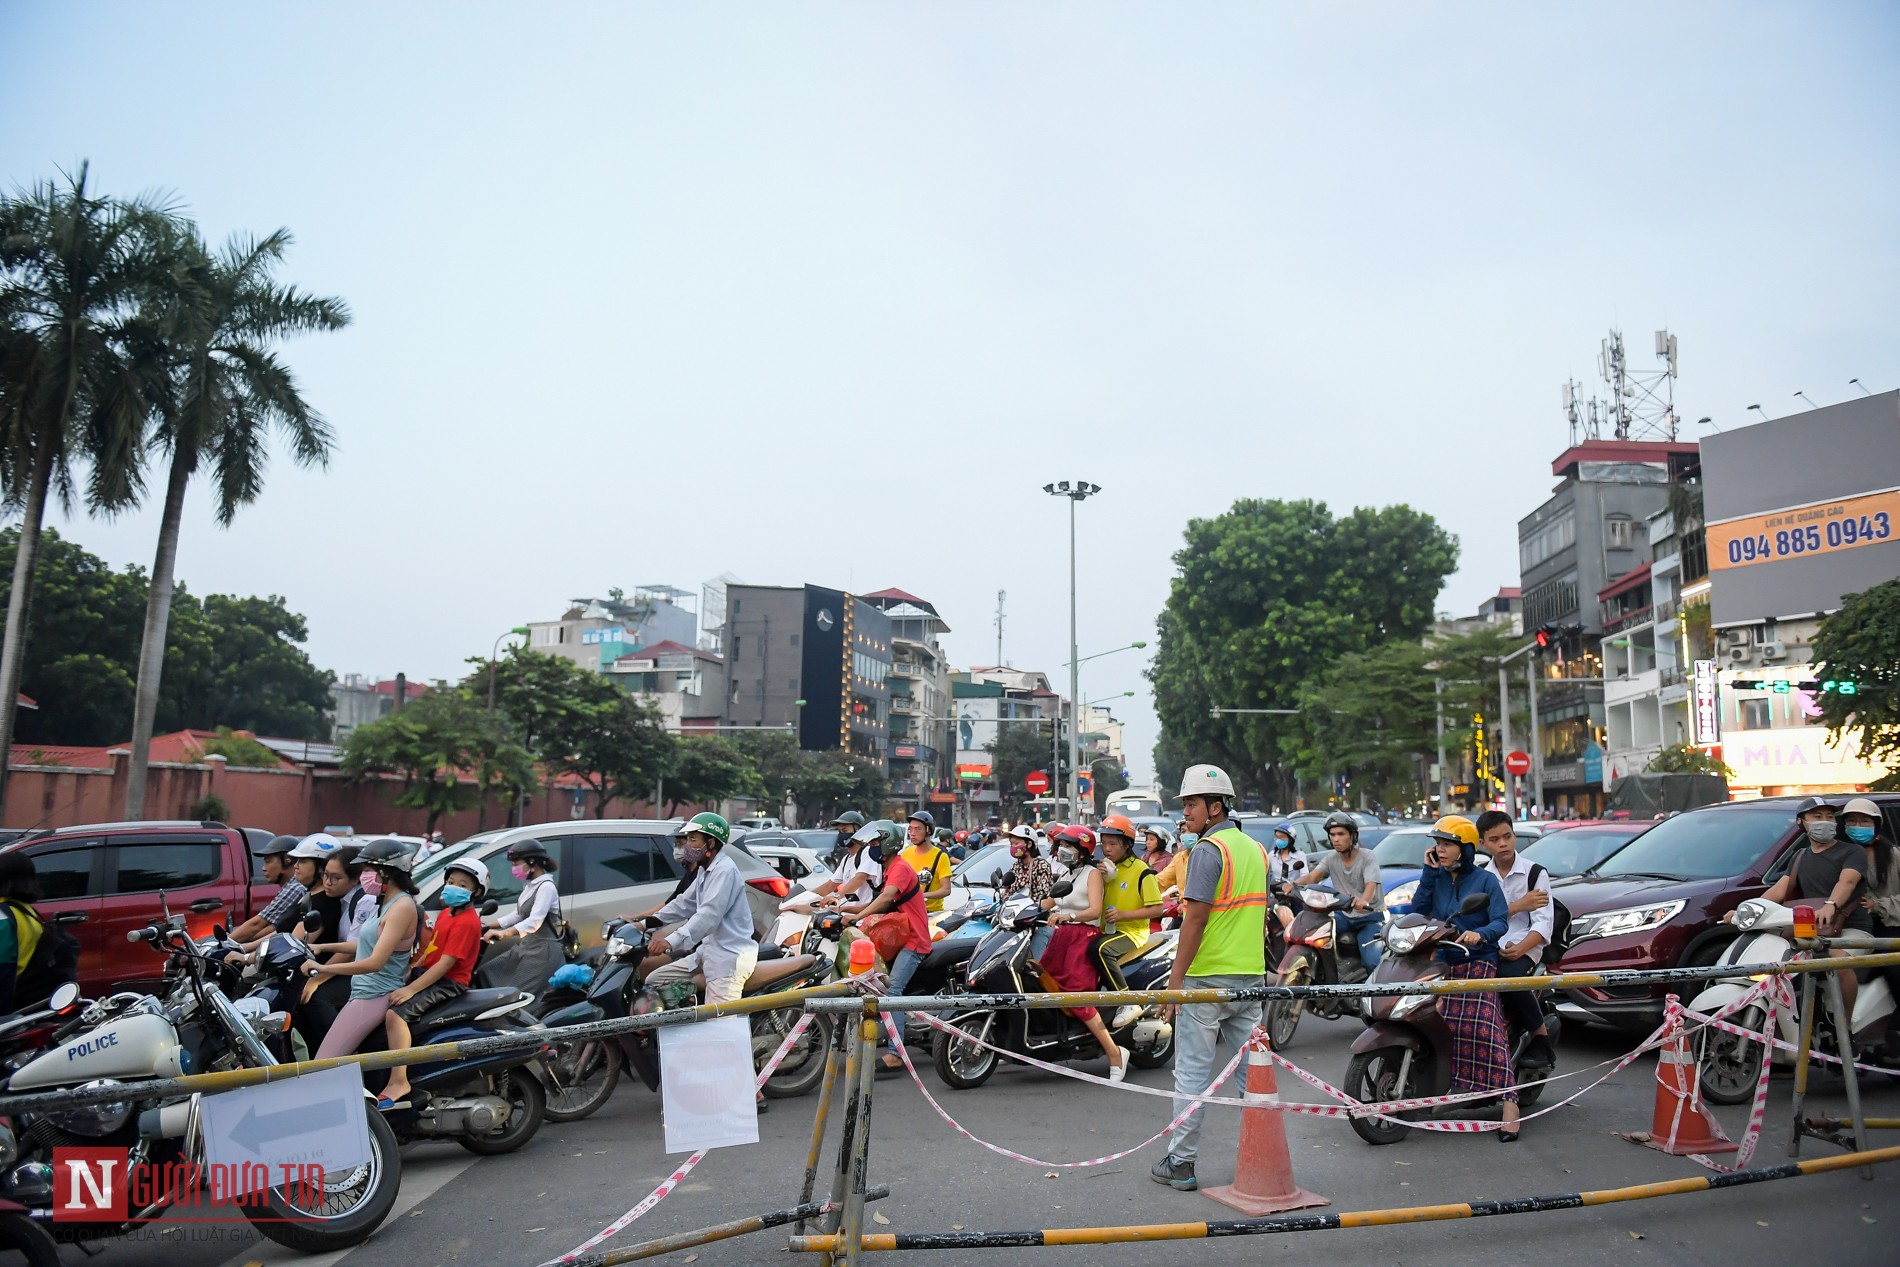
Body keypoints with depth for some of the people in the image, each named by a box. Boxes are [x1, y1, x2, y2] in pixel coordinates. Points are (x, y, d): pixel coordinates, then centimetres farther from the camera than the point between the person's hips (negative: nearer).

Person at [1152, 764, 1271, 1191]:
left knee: (1192, 1071, 1)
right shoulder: (1255, 848, 13)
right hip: (1251, 976, 8)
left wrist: (1174, 980, -16)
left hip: (1207, 977, -8)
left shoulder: (1208, 850, -13)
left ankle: (1181, 1163, 7)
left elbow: (1196, 918, -18)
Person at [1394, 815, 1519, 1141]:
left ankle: (1509, 1101, -19)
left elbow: (1501, 921, -8)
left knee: (1483, 1026, -21)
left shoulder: (1486, 880, 1)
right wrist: (1429, 873, -3)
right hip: (1443, 961, 5)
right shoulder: (1436, 879, 12)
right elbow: (1417, 911, -1)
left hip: (1479, 961, -5)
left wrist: (1480, 934, -29)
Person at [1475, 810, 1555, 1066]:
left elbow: (1543, 922, -6)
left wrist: (1519, 949, -24)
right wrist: (1519, 905, -8)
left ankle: (1540, 1036, -13)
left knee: (1508, 976, -35)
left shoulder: (1535, 873, 5)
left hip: (1524, 947, -3)